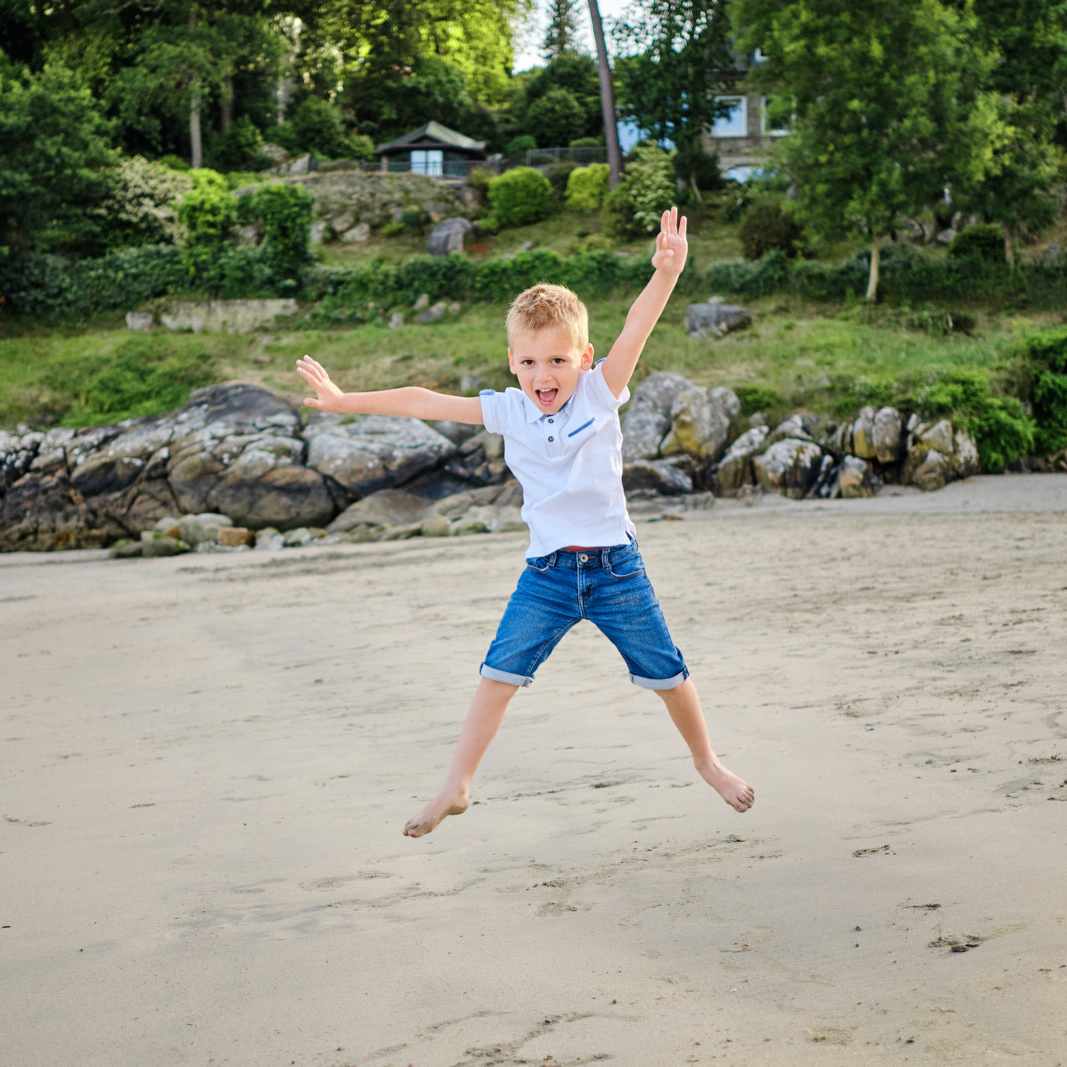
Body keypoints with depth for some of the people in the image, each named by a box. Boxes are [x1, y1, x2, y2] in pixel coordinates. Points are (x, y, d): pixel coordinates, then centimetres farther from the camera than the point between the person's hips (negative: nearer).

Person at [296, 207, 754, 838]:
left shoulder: (600, 393, -8)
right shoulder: (509, 412, -2)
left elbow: (636, 330, -24)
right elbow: (425, 402, 1)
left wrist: (667, 273, -40)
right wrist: (345, 401, 2)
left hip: (615, 566, -1)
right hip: (546, 573, 2)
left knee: (666, 673, 7)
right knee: (499, 674, -4)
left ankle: (707, 763, 32)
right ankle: (457, 788, 7)